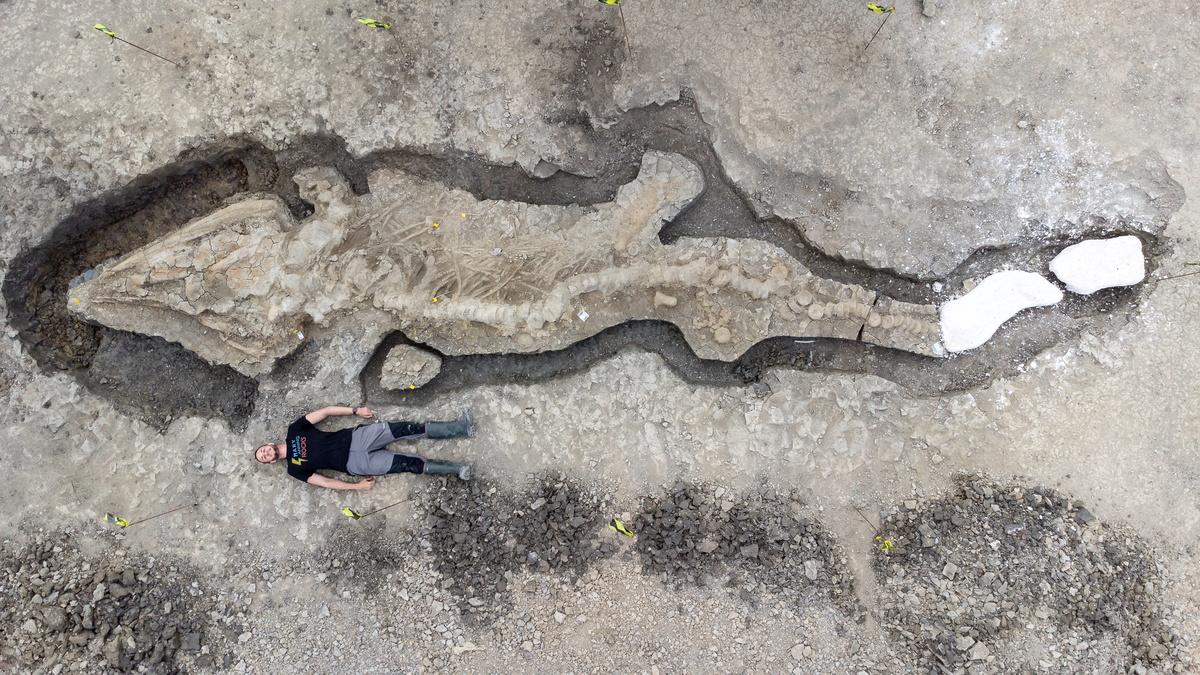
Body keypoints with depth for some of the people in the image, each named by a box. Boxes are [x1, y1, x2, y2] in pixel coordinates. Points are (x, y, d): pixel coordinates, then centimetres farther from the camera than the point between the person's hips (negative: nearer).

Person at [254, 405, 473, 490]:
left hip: (354, 437, 3)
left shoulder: (294, 430, 9)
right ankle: (455, 470, -11)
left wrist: (356, 410, -4)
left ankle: (458, 428, -17)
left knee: (405, 429, -17)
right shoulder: (295, 469, 4)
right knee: (408, 464, -16)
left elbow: (324, 411, 5)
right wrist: (357, 486, -6)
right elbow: (324, 482, 0)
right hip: (354, 463, -2)